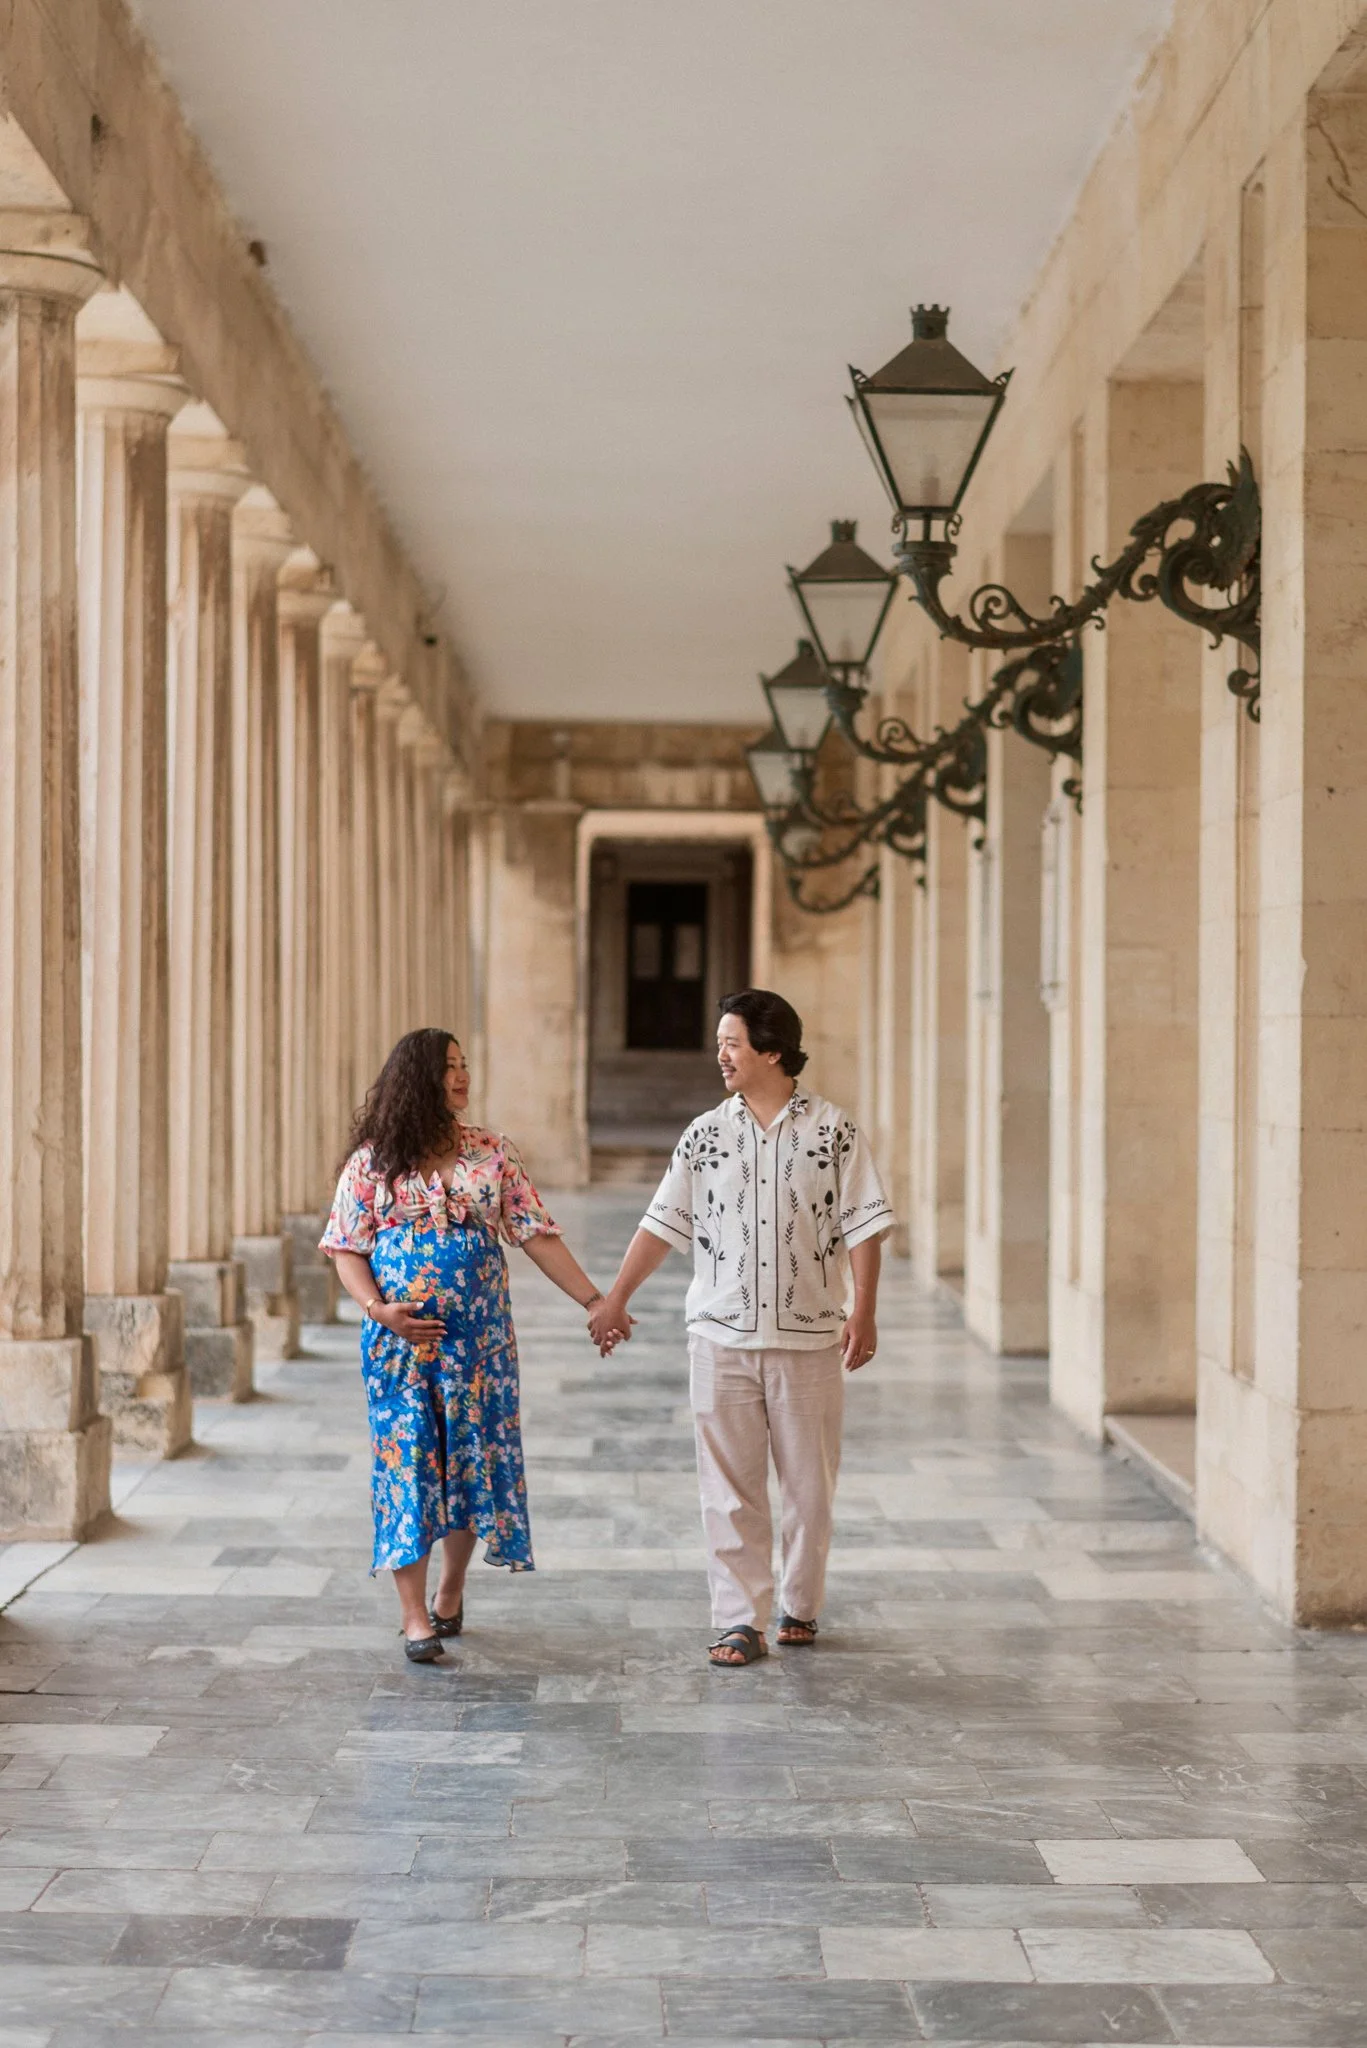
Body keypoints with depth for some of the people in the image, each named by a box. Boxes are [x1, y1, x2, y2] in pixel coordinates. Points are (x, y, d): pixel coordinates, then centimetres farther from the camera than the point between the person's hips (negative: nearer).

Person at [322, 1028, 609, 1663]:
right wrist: (378, 1308, -17)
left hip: (477, 1339, 2)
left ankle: (451, 1590, 26)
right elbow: (347, 1250, 0)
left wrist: (594, 1301, -4)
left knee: (472, 1460, 6)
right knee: (407, 1462, -4)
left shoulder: (491, 1154, 4)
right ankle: (414, 1616, -3)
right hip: (399, 1340, -2)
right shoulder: (372, 1162, 0)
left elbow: (537, 1237, 3)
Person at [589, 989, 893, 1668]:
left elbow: (862, 1225, -3)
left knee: (809, 1484, 7)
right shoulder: (705, 1134, 6)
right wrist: (614, 1299, 6)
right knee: (730, 1488, 0)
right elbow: (663, 1224, 9)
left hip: (809, 1338, -2)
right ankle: (741, 1620, 4)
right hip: (721, 1338, 2)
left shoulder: (832, 1130, -1)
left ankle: (800, 1605, 24)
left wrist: (863, 1310, -12)